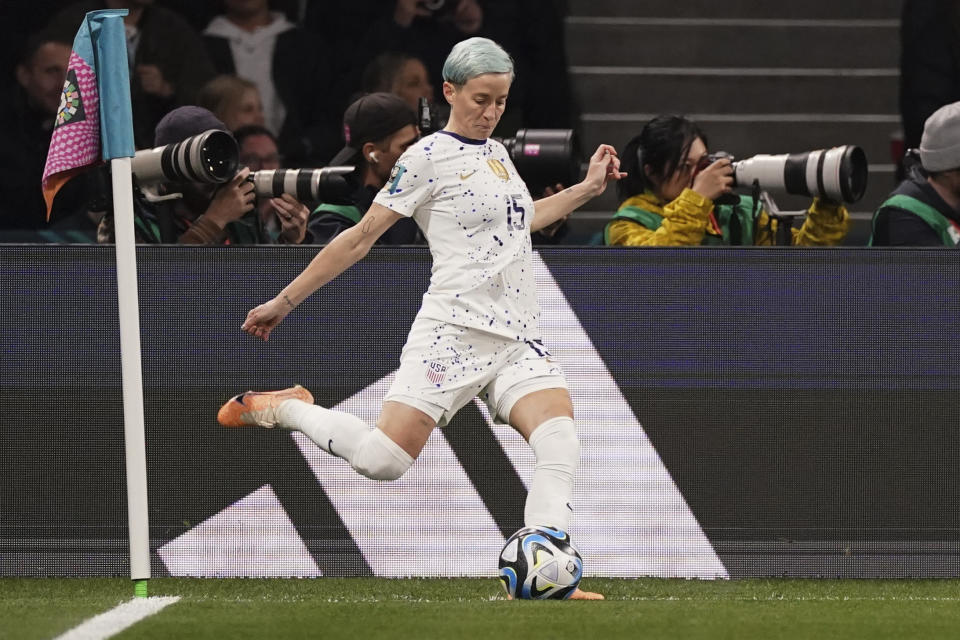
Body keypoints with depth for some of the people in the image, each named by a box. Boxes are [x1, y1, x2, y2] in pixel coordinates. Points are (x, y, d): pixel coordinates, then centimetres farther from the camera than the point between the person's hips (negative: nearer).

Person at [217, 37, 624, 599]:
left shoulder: (497, 153, 18)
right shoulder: (429, 157, -4)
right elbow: (362, 237, -2)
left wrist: (588, 188, 36)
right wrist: (284, 302, -1)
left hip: (519, 341, 6)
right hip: (454, 334, -6)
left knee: (562, 444, -19)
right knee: (383, 461, -18)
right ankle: (284, 409, 9)